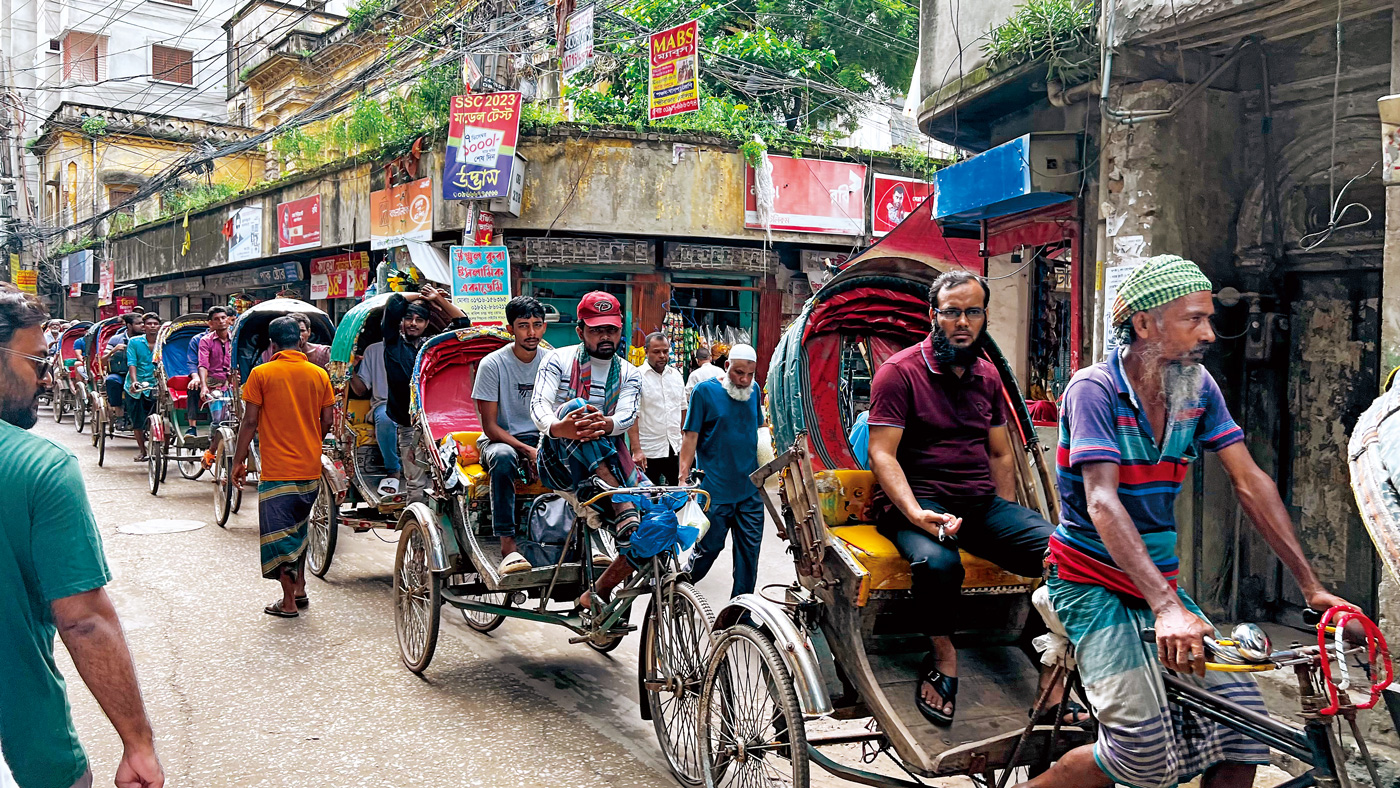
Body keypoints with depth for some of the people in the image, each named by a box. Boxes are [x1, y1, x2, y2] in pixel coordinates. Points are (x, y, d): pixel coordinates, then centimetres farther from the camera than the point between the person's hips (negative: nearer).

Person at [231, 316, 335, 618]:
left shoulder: (261, 374, -7)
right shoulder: (319, 374, 3)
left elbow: (250, 422, -7)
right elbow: (326, 421, 6)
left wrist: (238, 460, 2)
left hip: (277, 469, -4)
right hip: (310, 468, 4)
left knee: (278, 533, 5)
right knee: (298, 528, 21)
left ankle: (288, 602, 7)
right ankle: (300, 589, 25)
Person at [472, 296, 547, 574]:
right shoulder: (493, 364, -8)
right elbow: (490, 426, -9)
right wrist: (528, 450, -22)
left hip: (542, 441, 3)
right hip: (501, 440, -3)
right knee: (503, 457, -39)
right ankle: (507, 546, -38)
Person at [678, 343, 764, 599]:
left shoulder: (754, 390, 8)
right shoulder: (705, 390, -8)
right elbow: (691, 437, -8)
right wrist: (683, 478, -14)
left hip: (750, 489, 5)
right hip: (715, 489, -5)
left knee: (749, 548, 8)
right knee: (709, 546, 2)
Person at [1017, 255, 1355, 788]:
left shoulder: (1198, 388, 1)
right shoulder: (1094, 390, -17)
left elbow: (1250, 484, 2)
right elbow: (1102, 503, -28)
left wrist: (1311, 587, -3)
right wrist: (1166, 606, -38)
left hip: (1158, 578, 6)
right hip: (1093, 581, -6)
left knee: (1243, 718, -6)